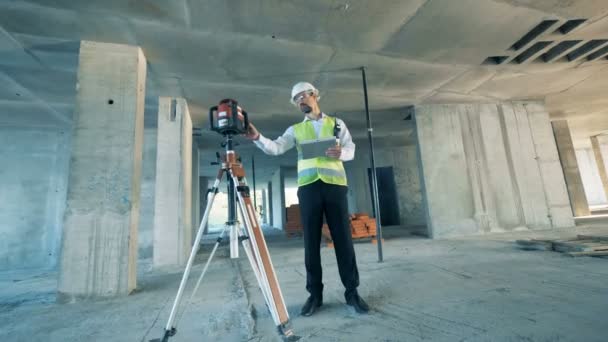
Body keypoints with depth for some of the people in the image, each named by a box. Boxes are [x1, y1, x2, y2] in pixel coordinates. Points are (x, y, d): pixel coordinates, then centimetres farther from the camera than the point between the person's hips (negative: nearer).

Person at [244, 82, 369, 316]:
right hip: (308, 186, 1)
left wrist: (341, 152, -13)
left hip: (335, 184, -1)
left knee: (343, 239, 1)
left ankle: (352, 291, 14)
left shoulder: (336, 123, 16)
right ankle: (315, 293, 14)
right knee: (311, 241, 3)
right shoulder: (295, 130, 17)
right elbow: (275, 148, 1)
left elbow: (351, 150, 10)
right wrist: (258, 138, -17)